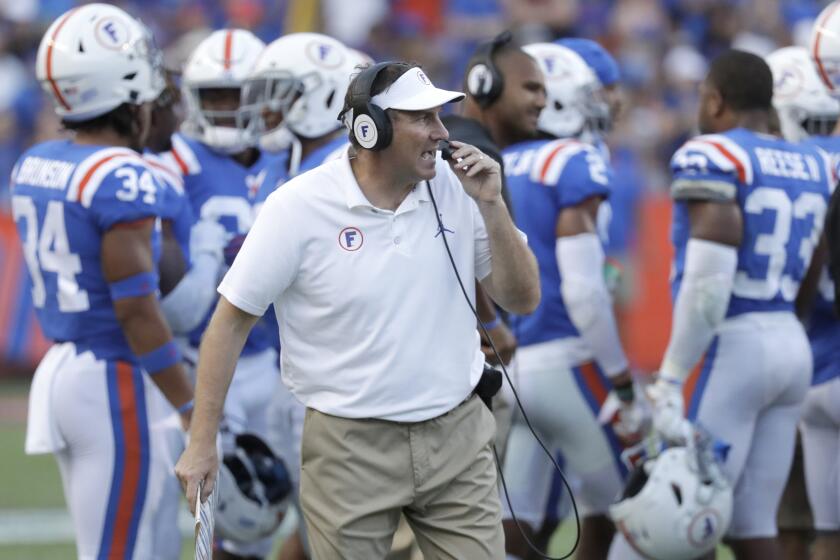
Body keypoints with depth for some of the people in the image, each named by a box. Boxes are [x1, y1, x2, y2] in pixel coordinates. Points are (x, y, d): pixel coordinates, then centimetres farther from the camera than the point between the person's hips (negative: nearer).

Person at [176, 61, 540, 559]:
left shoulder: (457, 189, -2)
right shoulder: (299, 207, -12)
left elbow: (523, 299, 1)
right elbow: (232, 322, -6)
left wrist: (491, 207, -12)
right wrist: (203, 442, -7)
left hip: (457, 436, 3)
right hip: (350, 445, -3)